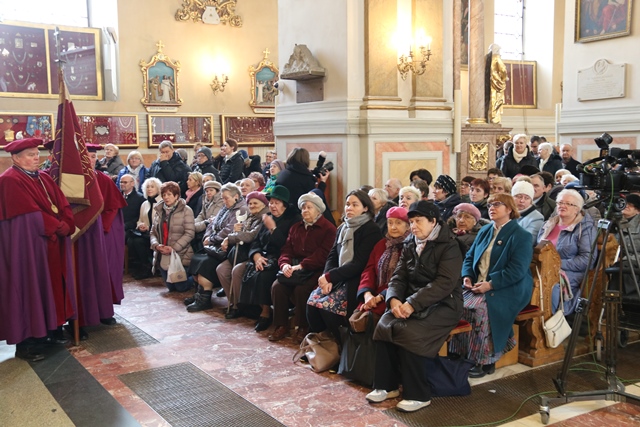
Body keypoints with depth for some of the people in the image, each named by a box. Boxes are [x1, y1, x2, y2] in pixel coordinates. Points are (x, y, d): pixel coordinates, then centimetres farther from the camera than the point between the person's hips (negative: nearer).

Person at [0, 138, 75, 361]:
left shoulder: (44, 178, 13)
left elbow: (62, 204, 6)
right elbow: (33, 215, -21)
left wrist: (66, 226, -12)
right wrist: (60, 227, -15)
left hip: (53, 243, 9)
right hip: (27, 245, -8)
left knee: (52, 285, 13)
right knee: (29, 288, -3)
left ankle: (52, 329, 25)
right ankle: (24, 342, 5)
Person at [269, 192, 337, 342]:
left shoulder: (328, 229, -2)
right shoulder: (296, 227, 19)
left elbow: (322, 255, -14)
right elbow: (287, 249, 11)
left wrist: (301, 265, -23)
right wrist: (285, 264, -11)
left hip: (315, 271, -6)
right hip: (294, 268, 6)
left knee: (301, 289, -31)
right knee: (277, 286, -20)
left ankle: (303, 327, -11)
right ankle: (281, 326, -8)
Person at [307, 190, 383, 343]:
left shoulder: (371, 229, -9)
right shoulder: (342, 228, 14)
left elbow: (359, 263, -17)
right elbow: (332, 256, 9)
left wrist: (330, 276, -17)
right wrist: (328, 278, -11)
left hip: (356, 282, -7)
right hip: (338, 279, 7)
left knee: (326, 305, -24)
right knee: (312, 300, -17)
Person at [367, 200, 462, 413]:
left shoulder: (449, 246, -10)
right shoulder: (409, 246, 12)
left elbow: (444, 283, -21)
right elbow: (399, 277, 7)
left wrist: (412, 303, -27)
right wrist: (394, 299, -16)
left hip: (443, 305, -6)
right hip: (412, 302, 6)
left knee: (408, 332, -30)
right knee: (384, 325, -19)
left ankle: (418, 395, -16)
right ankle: (387, 385, -6)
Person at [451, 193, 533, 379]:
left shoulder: (521, 236, -5)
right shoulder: (485, 231, 18)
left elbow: (517, 271, -15)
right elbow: (469, 257, 19)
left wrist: (490, 284, -22)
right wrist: (467, 277, -1)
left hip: (507, 290, -6)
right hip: (477, 286, 7)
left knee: (479, 309, -32)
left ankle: (484, 361, -20)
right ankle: (461, 355, -11)